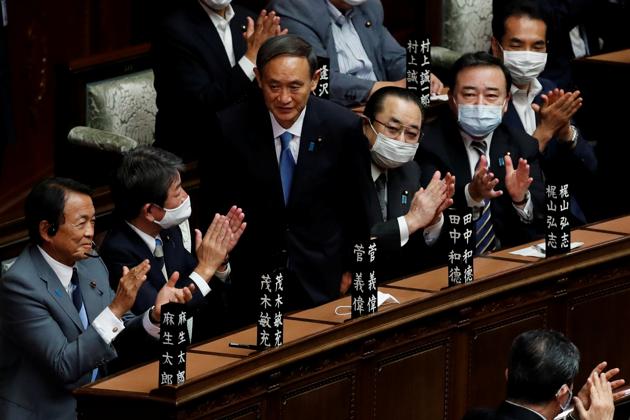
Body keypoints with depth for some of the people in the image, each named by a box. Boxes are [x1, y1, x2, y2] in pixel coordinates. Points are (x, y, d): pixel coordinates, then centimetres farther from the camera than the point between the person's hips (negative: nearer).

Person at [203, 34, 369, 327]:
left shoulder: (343, 127, -12)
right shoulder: (231, 127, -13)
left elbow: (355, 205, 1)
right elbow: (214, 202, 0)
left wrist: (350, 270, 7)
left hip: (322, 281, 0)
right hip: (253, 278, 0)